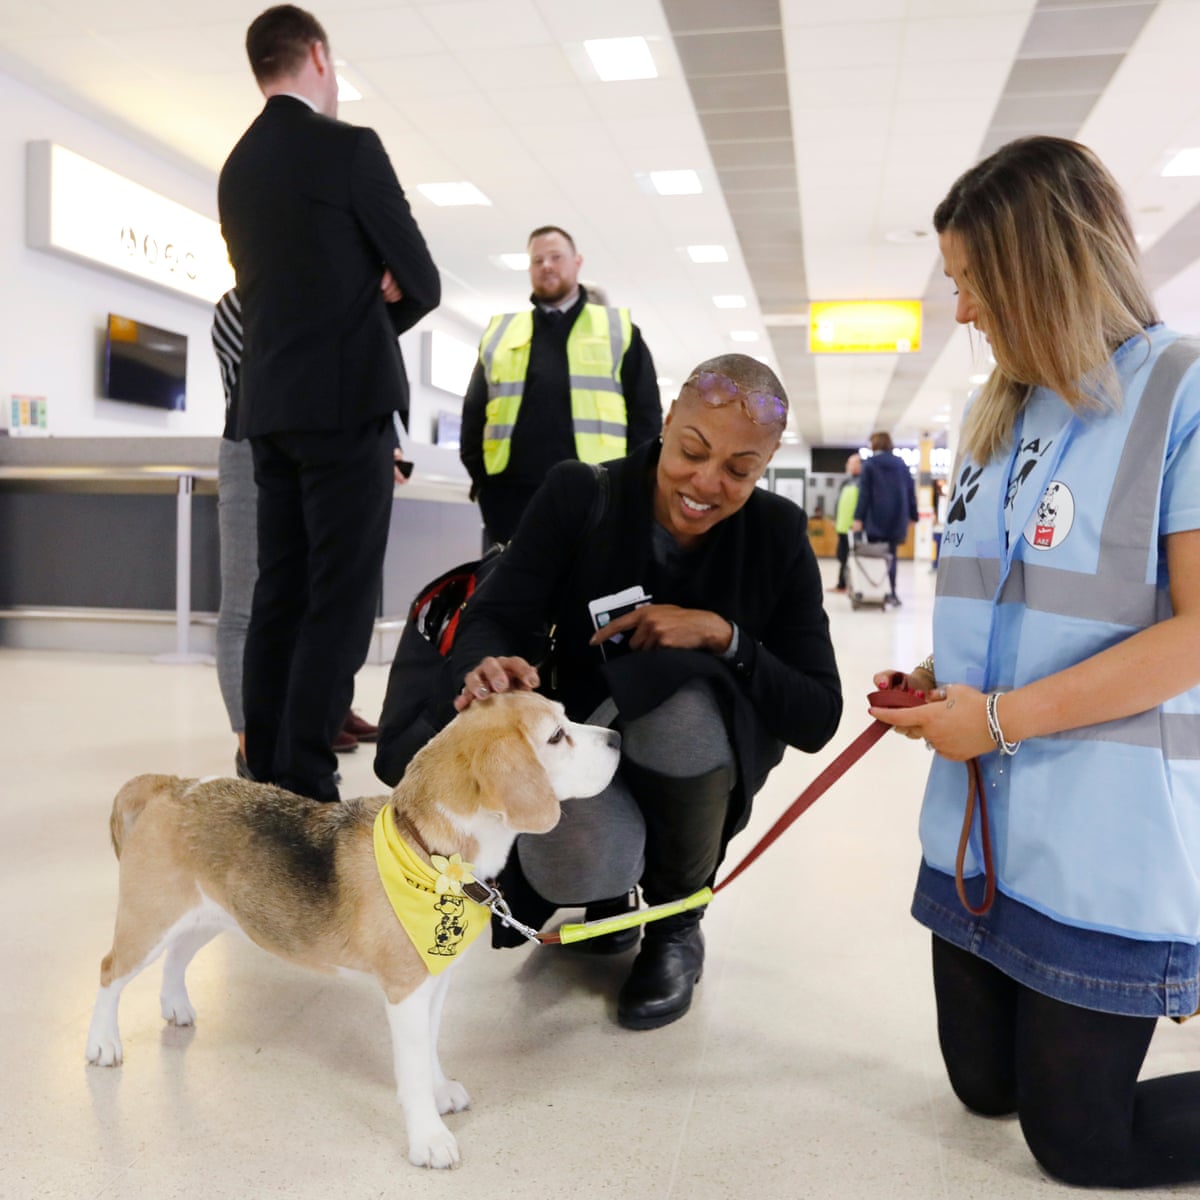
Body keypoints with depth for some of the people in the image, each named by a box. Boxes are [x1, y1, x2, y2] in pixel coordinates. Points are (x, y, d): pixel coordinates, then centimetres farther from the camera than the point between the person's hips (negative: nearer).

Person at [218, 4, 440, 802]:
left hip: (270, 405, 7)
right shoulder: (349, 147, -6)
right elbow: (422, 283, -5)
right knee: (340, 600, -6)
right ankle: (305, 788, -7)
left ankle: (268, 782, 13)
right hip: (346, 400, -7)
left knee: (280, 594, 9)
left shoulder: (238, 167, 16)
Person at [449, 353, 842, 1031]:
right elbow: (491, 620, -18)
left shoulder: (779, 537, -13)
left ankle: (677, 924, -4)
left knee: (682, 701, -36)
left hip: (700, 765, 1)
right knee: (574, 865, -34)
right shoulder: (580, 496, -15)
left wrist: (722, 636, -29)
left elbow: (817, 719, -14)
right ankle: (611, 880, 11)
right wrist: (491, 667, -42)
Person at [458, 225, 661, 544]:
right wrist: (479, 476, 3)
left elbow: (645, 412, 8)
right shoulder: (499, 332, 19)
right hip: (510, 492, 2)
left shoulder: (619, 330, 13)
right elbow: (474, 412, 17)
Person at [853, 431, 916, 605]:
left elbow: (864, 493, -7)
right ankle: (891, 593, 1)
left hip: (875, 519, -3)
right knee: (890, 555, 8)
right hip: (897, 519, 3)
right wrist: (912, 516, 14)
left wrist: (858, 518, -9)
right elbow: (911, 491, 9)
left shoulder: (869, 464, -1)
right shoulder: (901, 464, 9)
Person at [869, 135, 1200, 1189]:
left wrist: (1000, 717, -18)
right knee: (985, 1086, 19)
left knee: (1080, 1140, 4)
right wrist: (934, 682, 3)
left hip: (1108, 836, -7)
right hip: (981, 823, 8)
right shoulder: (999, 413, 12)